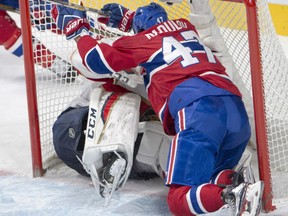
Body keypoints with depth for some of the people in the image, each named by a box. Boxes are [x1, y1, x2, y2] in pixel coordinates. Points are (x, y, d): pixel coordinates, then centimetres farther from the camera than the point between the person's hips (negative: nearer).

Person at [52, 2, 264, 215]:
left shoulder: (145, 40, 17)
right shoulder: (186, 27, 32)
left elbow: (100, 59, 16)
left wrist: (77, 31, 31)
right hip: (238, 113, 6)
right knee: (206, 184, 22)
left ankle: (232, 195, -39)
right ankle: (230, 182, -13)